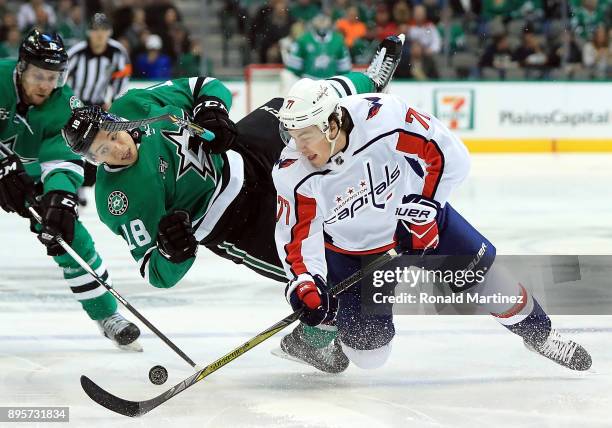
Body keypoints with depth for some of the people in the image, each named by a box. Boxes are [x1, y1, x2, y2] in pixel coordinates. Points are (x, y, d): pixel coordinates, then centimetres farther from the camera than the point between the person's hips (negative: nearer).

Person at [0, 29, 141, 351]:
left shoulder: (64, 106, -20)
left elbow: (63, 159, -28)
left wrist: (60, 197, -47)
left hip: (32, 173, 2)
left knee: (68, 233, -5)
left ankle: (106, 315, 9)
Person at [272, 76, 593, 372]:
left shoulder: (383, 117, -33)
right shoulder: (292, 174, -27)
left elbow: (449, 155, -23)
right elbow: (297, 235, -19)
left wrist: (422, 207, -24)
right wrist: (305, 286, -33)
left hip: (418, 219, 0)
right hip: (352, 249, 0)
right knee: (368, 353, -9)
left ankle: (539, 334, 26)